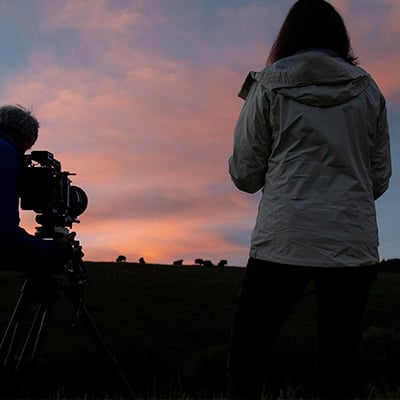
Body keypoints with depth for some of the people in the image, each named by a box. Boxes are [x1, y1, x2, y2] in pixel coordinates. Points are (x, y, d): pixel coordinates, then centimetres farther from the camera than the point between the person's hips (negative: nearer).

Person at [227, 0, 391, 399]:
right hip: (354, 244, 3)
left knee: (248, 353, 6)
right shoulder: (367, 89, 10)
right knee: (339, 365, 8)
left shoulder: (269, 85, 4)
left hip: (283, 242, -2)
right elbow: (380, 177, 12)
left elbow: (245, 175, 3)